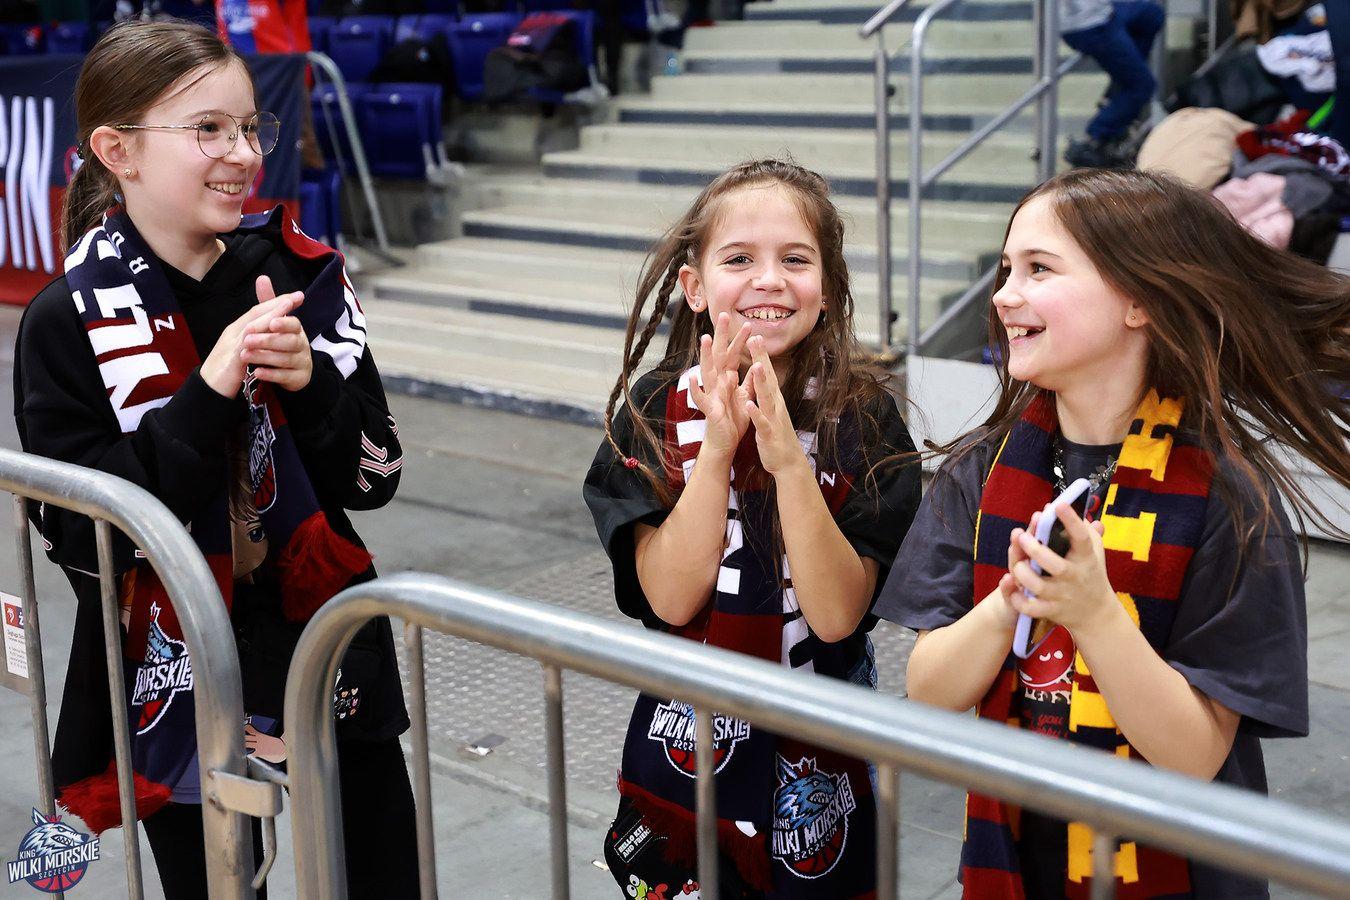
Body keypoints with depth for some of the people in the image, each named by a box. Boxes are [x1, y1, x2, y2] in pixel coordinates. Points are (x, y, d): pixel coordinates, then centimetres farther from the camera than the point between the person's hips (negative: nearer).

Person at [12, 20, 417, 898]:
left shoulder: (300, 275, -3)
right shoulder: (69, 322, -10)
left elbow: (375, 476, 0)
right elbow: (83, 537, -16)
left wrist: (310, 382, -19)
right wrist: (207, 395, -25)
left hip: (331, 664, 3)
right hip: (178, 688, -2)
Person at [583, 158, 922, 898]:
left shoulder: (860, 417, -12)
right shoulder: (656, 410, -8)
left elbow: (838, 614, -18)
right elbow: (671, 599, -15)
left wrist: (789, 462, -30)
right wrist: (717, 449, -25)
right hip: (688, 745, 1)